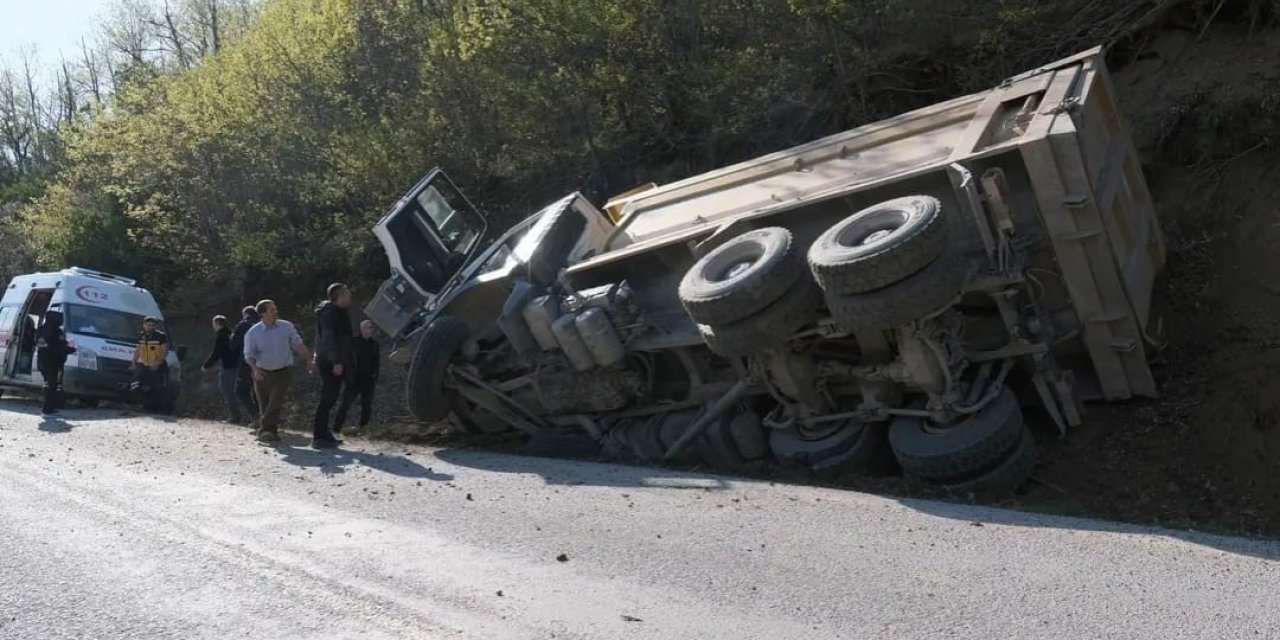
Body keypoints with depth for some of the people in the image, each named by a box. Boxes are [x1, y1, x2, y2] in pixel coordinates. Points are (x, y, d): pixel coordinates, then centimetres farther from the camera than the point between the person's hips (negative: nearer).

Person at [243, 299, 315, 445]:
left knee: (276, 402, -16)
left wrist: (308, 360, -11)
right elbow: (249, 355, -8)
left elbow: (299, 345, 1)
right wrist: (255, 369, -26)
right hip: (262, 373, 1)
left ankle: (265, 429, -16)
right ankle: (271, 430, 23)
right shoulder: (252, 333, -7)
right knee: (264, 405, 8)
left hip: (283, 372, -1)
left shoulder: (287, 327, -3)